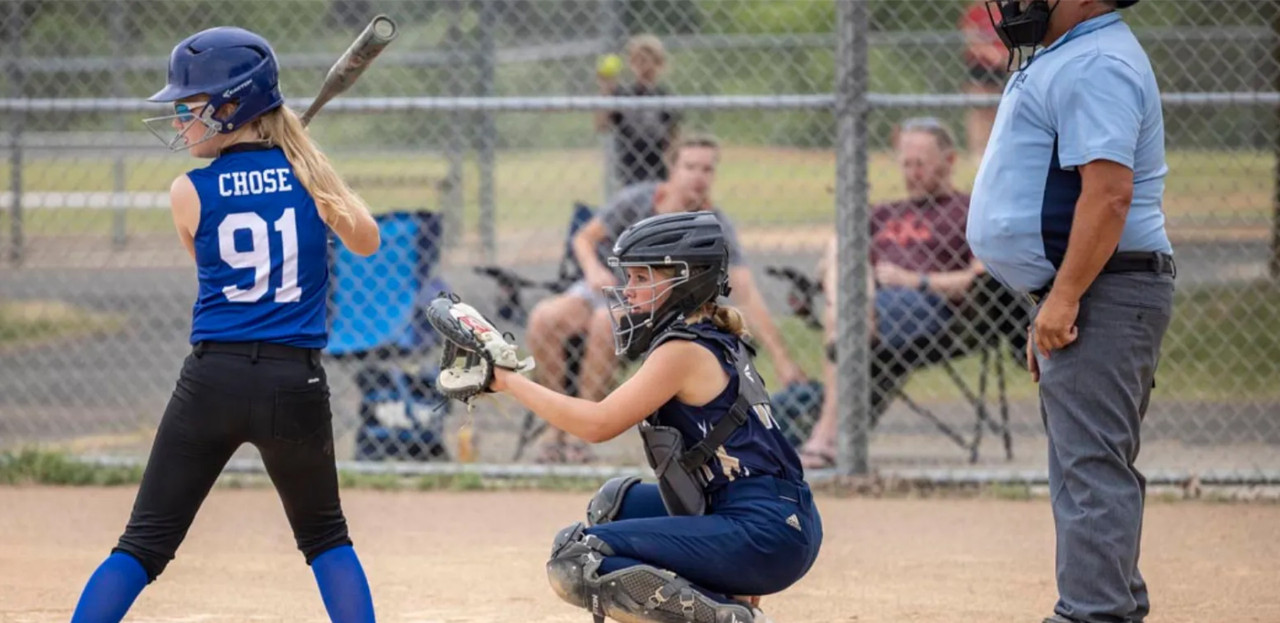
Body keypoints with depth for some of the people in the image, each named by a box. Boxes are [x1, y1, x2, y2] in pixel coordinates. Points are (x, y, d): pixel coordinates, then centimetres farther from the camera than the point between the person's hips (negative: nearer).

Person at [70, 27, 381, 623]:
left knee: (144, 543, 4)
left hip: (211, 379, -1)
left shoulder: (188, 193, -1)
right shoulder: (308, 172, 1)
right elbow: (365, 240, 14)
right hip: (295, 383, 1)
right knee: (325, 537, 21)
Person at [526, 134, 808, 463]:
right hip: (603, 287, 2)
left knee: (607, 320, -36)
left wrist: (782, 360, -31)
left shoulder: (715, 227, -16)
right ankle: (555, 430, -18)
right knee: (544, 317, -27)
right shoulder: (640, 199, -12)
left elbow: (747, 294, -23)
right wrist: (594, 270, -22)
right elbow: (583, 238, 1)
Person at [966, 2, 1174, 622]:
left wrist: (1064, 297, -25)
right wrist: (1053, 303, 21)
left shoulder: (1096, 66, -16)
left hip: (1102, 292, -12)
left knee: (1092, 464, -14)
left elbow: (1108, 192, -25)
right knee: (1086, 464, 15)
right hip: (1077, 294, 12)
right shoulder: (1068, 59, 19)